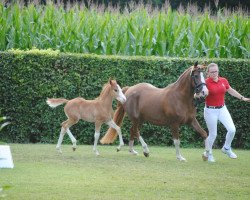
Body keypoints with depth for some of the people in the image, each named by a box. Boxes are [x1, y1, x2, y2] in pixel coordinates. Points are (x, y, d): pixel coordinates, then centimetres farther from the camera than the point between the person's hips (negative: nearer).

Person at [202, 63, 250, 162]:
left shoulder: (223, 81, 2)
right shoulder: (206, 82, -14)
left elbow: (231, 91, 17)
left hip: (222, 109, 5)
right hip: (210, 111, -5)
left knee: (232, 130, -5)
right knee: (213, 134, 4)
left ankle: (226, 148, 21)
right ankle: (208, 153, 27)